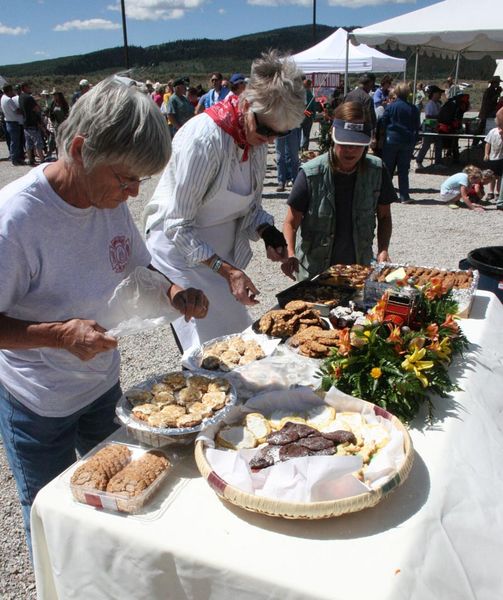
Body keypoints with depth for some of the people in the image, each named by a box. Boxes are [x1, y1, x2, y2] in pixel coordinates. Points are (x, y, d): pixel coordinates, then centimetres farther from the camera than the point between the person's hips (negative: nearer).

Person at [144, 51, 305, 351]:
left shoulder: (257, 137, -2)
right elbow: (179, 226, -22)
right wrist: (226, 270, -26)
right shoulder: (203, 138, -26)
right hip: (181, 255, -7)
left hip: (223, 255, 8)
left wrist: (268, 232, -11)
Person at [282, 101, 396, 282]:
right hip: (314, 272, -2)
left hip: (360, 267, 2)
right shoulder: (311, 174, -16)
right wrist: (290, 255, -27)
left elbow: (384, 216, 5)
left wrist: (383, 250, -10)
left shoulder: (376, 170, -8)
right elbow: (291, 222, -10)